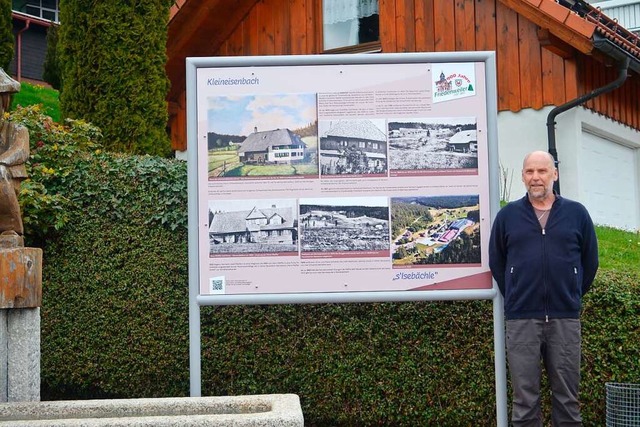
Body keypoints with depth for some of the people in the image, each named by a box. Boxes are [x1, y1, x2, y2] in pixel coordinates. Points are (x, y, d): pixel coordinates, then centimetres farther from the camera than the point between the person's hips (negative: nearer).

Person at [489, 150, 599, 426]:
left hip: (566, 319, 1)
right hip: (521, 320, 0)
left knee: (567, 398, 7)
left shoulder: (576, 213, 5)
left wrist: (573, 296, 11)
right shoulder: (507, 215, 6)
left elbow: (589, 261, 12)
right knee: (525, 400, 4)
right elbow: (496, 262, 13)